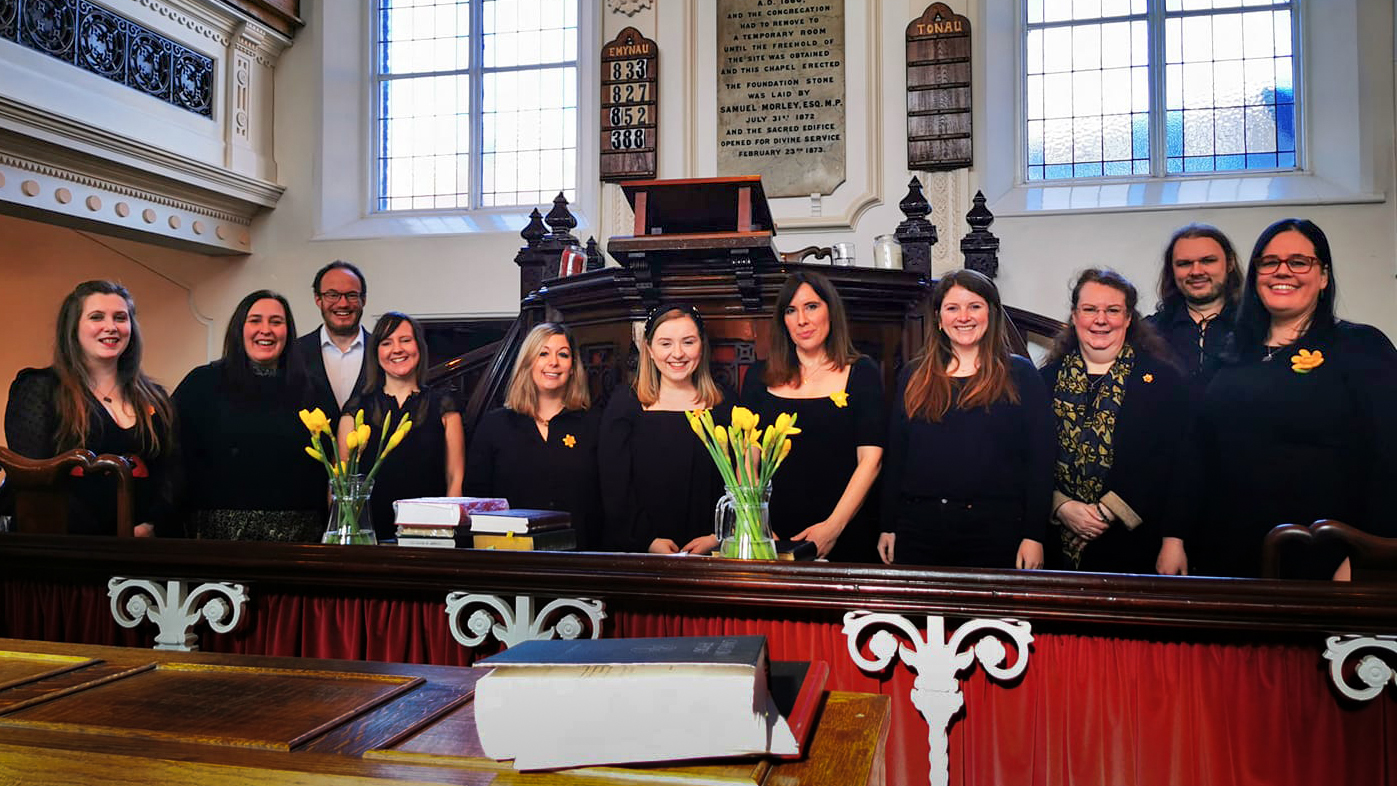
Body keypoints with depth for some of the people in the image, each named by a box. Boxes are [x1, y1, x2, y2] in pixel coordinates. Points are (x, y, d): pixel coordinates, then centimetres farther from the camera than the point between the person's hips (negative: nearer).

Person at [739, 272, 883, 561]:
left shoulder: (862, 373, 1)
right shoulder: (759, 376, 7)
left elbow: (870, 459, -6)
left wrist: (834, 526, -15)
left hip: (845, 535, -1)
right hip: (774, 532, 2)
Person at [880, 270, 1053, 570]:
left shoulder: (1020, 375, 3)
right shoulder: (913, 378, 11)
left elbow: (1040, 459, -1)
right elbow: (895, 455, 11)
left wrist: (1034, 535, -7)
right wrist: (888, 526, 6)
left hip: (996, 531, -2)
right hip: (919, 528, 3)